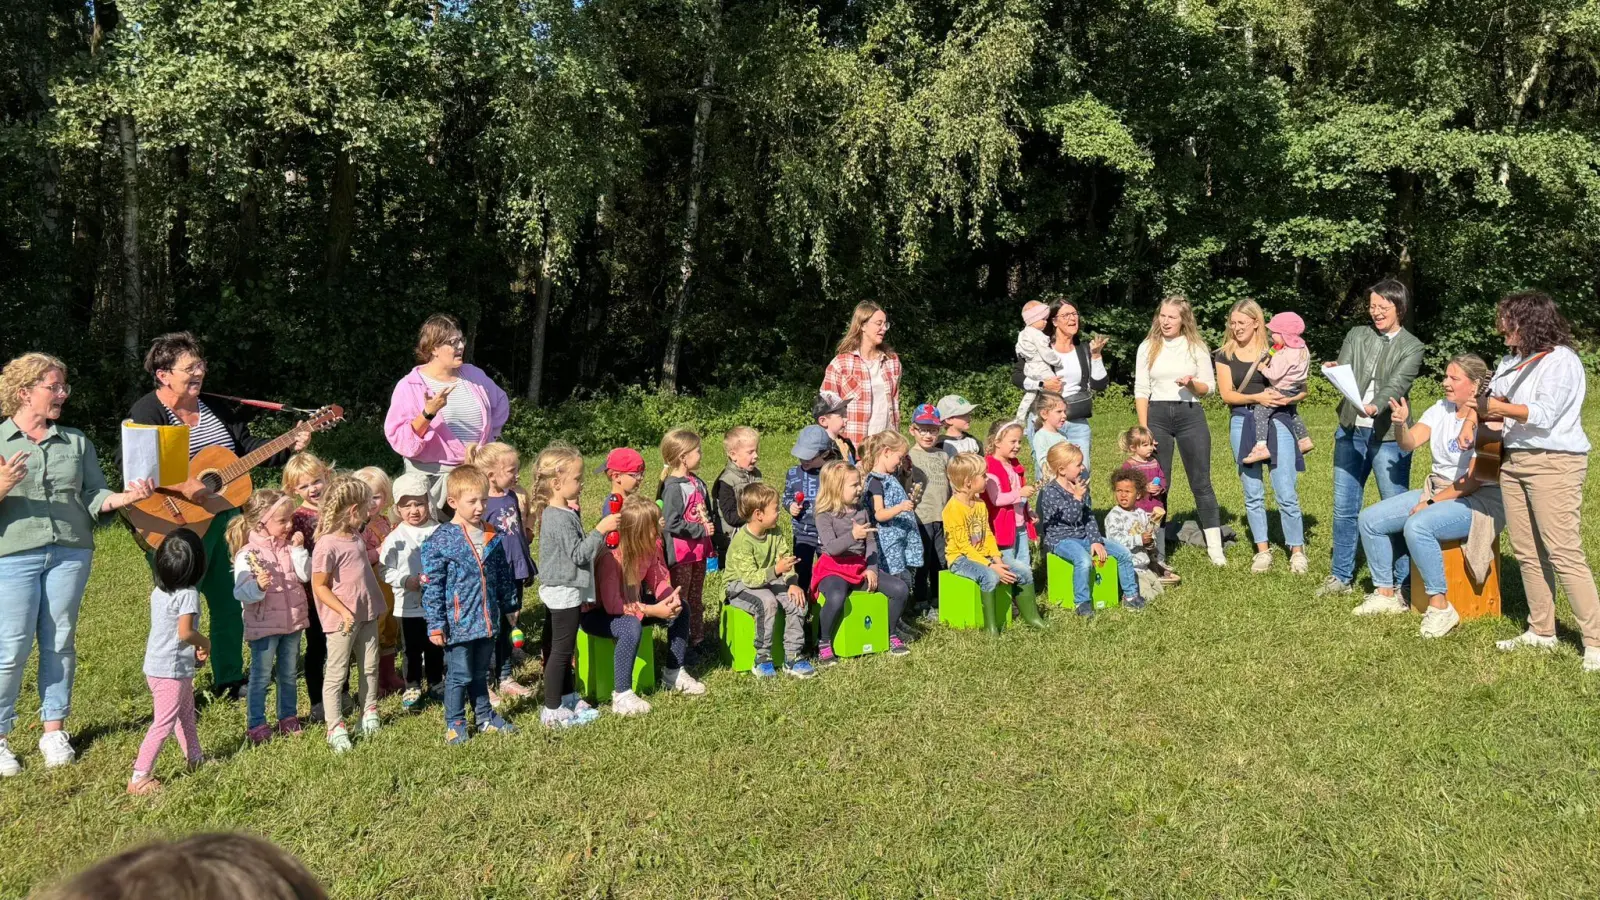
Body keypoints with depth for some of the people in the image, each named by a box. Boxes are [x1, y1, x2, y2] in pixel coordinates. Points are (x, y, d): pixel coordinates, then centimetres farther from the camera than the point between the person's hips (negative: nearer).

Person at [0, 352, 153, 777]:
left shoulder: (76, 442, 11)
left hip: (71, 553, 3)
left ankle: (54, 731, 18)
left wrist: (126, 497, -12)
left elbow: (93, 496, 6)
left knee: (60, 643, 7)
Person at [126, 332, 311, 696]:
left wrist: (289, 446, -5)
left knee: (231, 602, 13)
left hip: (224, 516, 7)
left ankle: (230, 679, 27)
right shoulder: (146, 412, -11)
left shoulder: (217, 407, 10)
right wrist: (183, 485, -36)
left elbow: (248, 447, 11)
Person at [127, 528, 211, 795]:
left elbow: (169, 630, 10)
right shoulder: (188, 594, -20)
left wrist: (194, 650, 8)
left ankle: (195, 760, 37)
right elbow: (185, 632, -28)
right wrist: (204, 643, -10)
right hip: (172, 671, -9)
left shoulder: (158, 592, 5)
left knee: (186, 714, 23)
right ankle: (139, 777, 0)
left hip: (156, 665, 9)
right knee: (164, 723, -2)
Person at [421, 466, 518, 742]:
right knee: (459, 675, 6)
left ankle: (484, 716, 33)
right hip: (458, 623, -5)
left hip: (487, 619, 5)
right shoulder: (440, 540, -13)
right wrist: (435, 625, -12)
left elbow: (504, 575, 14)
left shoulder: (493, 535, 4)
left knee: (481, 673, 19)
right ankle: (455, 724, 21)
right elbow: (432, 586, -11)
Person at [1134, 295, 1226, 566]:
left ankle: (1215, 547, 8)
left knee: (1201, 482, 2)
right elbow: (1141, 390, 3)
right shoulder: (1148, 347, 6)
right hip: (1157, 414, 1)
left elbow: (1209, 386, 7)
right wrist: (1143, 428, -5)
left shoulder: (1197, 347, 5)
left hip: (1190, 414, 0)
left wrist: (1191, 383, -15)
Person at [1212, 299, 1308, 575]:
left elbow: (1303, 388, 6)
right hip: (1243, 425, 2)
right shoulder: (1225, 354, 8)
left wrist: (1289, 398, -15)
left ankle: (1297, 551, 8)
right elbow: (1226, 394, 0)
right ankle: (1263, 550, 18)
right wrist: (1257, 398, -15)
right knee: (1253, 493, 7)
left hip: (1277, 423, -2)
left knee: (1287, 493, -4)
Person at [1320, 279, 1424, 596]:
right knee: (1344, 508, 9)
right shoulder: (1356, 335, 10)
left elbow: (1397, 384, -14)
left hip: (1388, 436, -4)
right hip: (1350, 431, 4)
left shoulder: (1411, 347, 0)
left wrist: (1375, 406, -34)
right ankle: (1342, 576, 21)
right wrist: (1334, 371, -23)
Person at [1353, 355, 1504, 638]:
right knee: (1369, 519, -3)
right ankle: (1387, 594, 7)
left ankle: (1440, 607, -24)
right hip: (1435, 492, 8)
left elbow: (1474, 481, -17)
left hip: (1478, 501, -8)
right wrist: (1402, 424, -25)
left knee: (1417, 527, -34)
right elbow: (1409, 444, -4)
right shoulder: (1441, 410, 7)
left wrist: (1432, 503, -17)